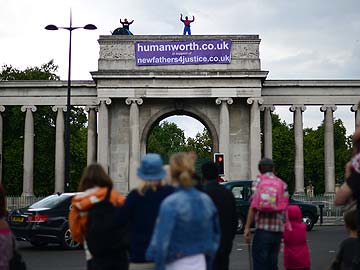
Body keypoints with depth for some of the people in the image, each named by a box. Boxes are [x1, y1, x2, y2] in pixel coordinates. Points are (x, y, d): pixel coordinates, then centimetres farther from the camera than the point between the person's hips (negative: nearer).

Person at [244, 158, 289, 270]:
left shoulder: (258, 182, 1)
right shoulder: (282, 184, 11)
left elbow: (253, 206, -9)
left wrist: (247, 227, -9)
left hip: (262, 228, -4)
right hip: (278, 230, 4)